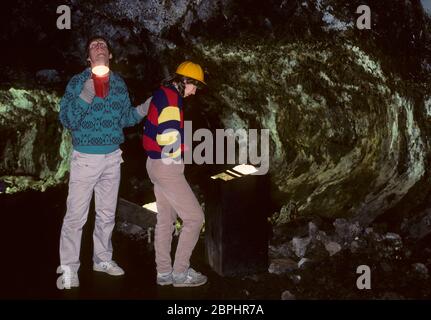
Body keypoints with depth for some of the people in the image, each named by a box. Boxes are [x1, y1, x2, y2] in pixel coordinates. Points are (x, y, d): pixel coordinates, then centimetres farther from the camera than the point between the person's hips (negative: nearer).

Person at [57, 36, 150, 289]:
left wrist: (143, 109, -7)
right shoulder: (78, 82, -6)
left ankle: (103, 259, 29)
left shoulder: (119, 82, 6)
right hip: (85, 157, -4)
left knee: (107, 214, 14)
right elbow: (67, 120, -13)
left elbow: (125, 118, 11)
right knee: (76, 216, -5)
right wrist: (86, 96, -25)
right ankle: (68, 269, 3)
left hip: (113, 157, 5)